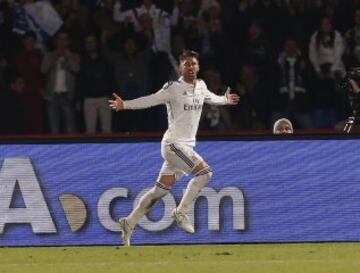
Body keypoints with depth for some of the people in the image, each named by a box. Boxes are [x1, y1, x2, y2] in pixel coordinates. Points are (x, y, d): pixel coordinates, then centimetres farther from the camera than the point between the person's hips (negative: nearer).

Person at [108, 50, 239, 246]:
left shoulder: (201, 87, 12)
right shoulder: (173, 89, -11)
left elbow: (210, 98, 34)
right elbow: (150, 100, -17)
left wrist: (225, 100, 52)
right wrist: (124, 105, -30)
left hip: (187, 145, 8)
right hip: (174, 143, -8)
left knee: (160, 190, 9)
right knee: (204, 172, -20)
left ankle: (129, 223, 16)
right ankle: (181, 212, -10)